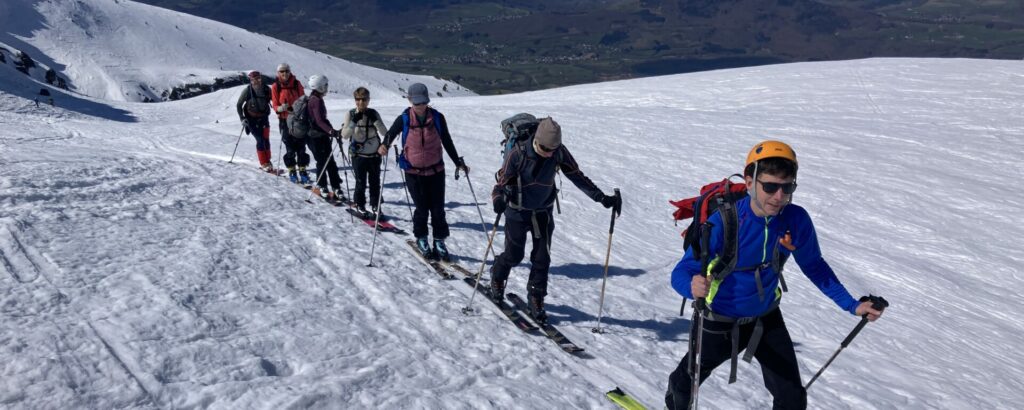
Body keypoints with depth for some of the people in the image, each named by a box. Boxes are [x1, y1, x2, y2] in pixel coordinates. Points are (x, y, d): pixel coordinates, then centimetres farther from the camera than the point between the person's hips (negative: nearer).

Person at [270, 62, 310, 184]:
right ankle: (292, 171, 11)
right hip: (285, 120, -1)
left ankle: (302, 170, 9)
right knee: (290, 148, 0)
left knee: (301, 146, 0)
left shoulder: (297, 84, 3)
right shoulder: (275, 86, 0)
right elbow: (275, 105, 2)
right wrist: (280, 108, -20)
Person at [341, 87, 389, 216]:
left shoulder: (373, 113, -3)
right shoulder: (350, 114, -6)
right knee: (360, 183, 2)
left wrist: (374, 119, -24)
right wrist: (354, 121, -26)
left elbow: (384, 132, -11)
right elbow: (345, 135, -14)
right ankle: (360, 206, 20)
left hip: (374, 154, 2)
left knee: (375, 182, 9)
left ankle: (375, 206, 23)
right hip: (358, 155, -2)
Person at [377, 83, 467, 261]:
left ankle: (439, 241, 20)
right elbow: (390, 134, 4)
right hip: (414, 171, -1)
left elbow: (447, 142, 6)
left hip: (436, 170, 1)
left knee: (437, 209, 3)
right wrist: (384, 145, -19)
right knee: (422, 209, 2)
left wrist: (458, 163, 7)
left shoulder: (437, 118, -4)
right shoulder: (404, 119, -7)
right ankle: (421, 239, 26)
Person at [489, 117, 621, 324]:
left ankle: (536, 299, 18)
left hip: (543, 213, 3)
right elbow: (501, 183, -21)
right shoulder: (517, 155, -24)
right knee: (514, 255, 8)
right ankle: (497, 278, 39)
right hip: (518, 213, -3)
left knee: (542, 259, 1)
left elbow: (577, 176, -7)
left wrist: (602, 198, -13)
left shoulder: (559, 153, -15)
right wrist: (499, 199, -44)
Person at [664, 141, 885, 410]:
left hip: (766, 319, 2)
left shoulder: (797, 220, -19)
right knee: (689, 378, 21)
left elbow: (814, 266, 0)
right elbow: (682, 272, -31)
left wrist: (852, 305, -3)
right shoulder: (724, 222, -30)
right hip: (718, 321, -2)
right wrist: (693, 286, -54)